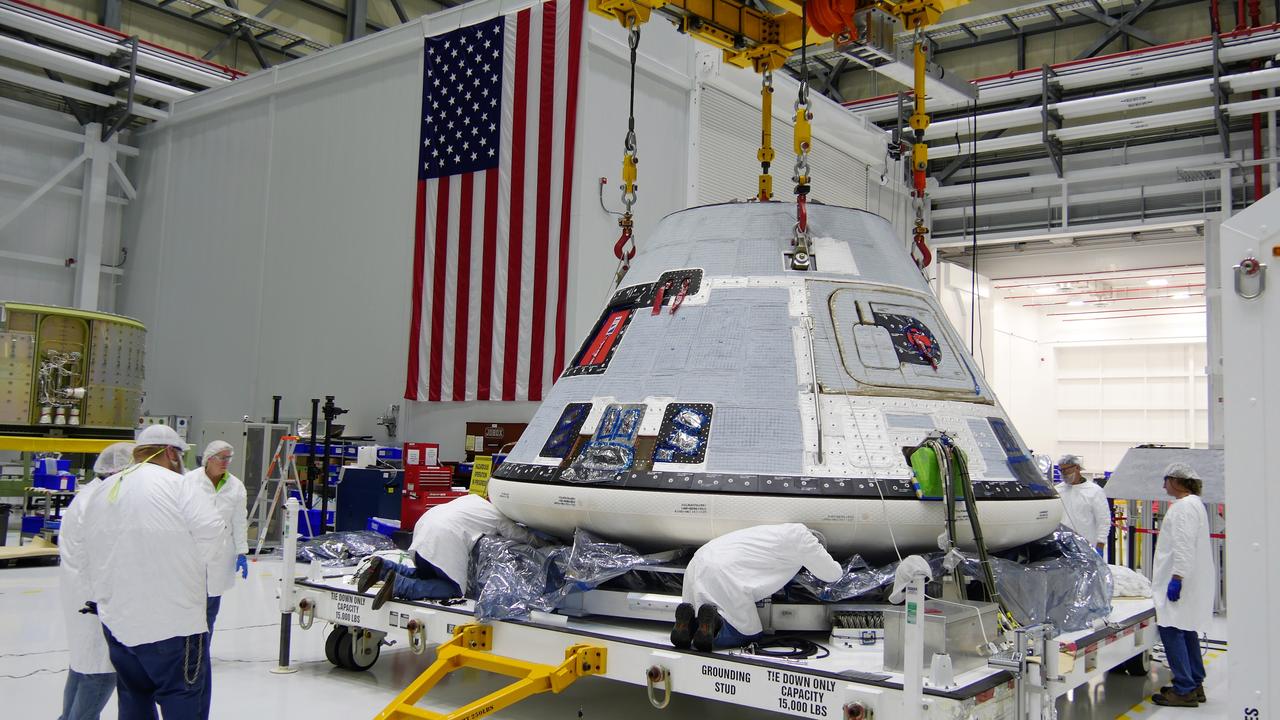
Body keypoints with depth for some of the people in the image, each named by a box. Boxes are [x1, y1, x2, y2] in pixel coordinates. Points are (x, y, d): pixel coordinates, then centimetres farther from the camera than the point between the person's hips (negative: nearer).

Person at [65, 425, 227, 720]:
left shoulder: (101, 491, 11)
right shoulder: (175, 486, -10)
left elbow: (80, 553, 14)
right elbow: (212, 531, -18)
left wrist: (102, 594, 19)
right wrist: (188, 567, -1)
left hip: (115, 620, 7)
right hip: (171, 621, -7)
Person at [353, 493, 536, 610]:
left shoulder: (474, 498, 30)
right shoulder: (500, 517, 11)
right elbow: (523, 536, 17)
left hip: (424, 526, 9)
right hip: (444, 539, -9)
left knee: (423, 575, 27)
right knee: (454, 588, -3)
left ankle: (382, 567, 4)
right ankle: (399, 585, -19)